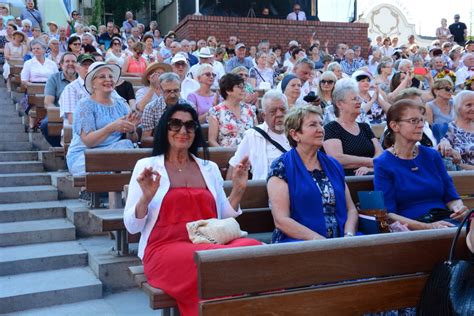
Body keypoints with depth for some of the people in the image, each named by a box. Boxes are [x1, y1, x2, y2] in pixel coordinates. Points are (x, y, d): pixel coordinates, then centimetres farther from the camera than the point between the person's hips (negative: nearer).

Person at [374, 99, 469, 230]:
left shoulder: (432, 155, 15)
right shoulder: (383, 164, -1)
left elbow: (451, 197, 16)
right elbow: (388, 214, -8)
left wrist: (459, 209, -8)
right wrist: (427, 227, -20)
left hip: (444, 221, 6)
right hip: (412, 228, -6)